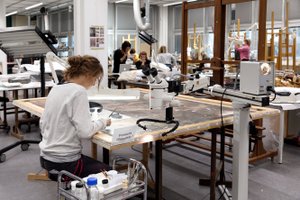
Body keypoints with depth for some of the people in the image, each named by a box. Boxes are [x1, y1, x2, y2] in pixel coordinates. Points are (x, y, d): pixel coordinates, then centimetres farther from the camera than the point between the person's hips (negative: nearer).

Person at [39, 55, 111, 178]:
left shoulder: (56, 89, 6)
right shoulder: (78, 91, -18)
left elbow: (43, 124, 12)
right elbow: (85, 132, -22)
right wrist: (102, 122, -5)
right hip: (64, 162, -8)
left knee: (99, 165, 27)